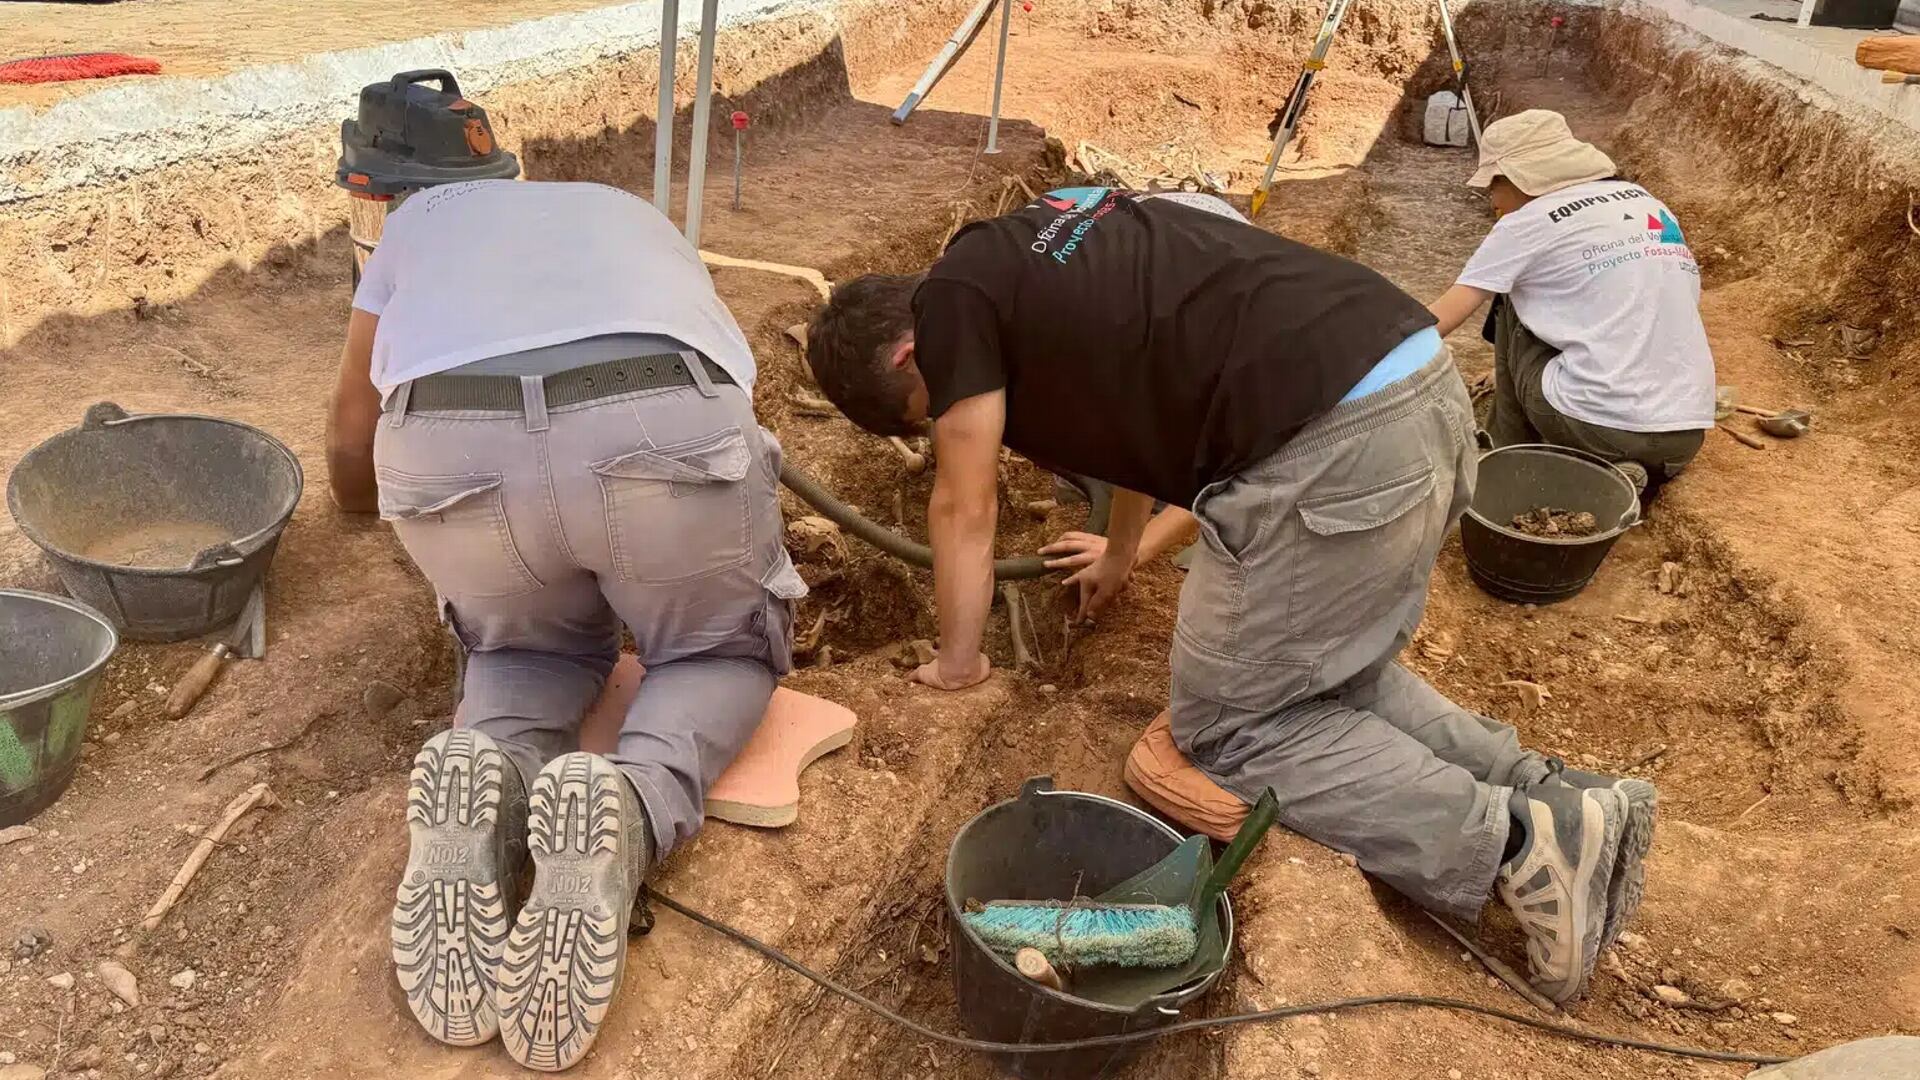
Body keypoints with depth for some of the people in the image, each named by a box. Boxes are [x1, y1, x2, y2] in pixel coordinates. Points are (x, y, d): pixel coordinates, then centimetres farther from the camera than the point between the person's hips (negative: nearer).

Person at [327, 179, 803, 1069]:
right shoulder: (637, 220, 43)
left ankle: (487, 785, -3)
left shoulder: (422, 216, 40)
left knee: (527, 646, 31)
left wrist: (369, 498, 64)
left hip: (446, 445, 1)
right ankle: (627, 809, -6)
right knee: (727, 649, 26)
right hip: (661, 425, -1)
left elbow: (352, 442, 41)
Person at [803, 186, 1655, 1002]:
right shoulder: (1040, 245, 26)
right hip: (1423, 386, 9)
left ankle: (1515, 841, -2)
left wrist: (956, 662, 26)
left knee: (1229, 727, 7)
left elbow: (964, 511, 10)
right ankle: (1543, 788, 13)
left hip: (1333, 444, -9)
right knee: (1326, 673, 24)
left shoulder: (955, 297, 2)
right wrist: (1120, 554, 53)